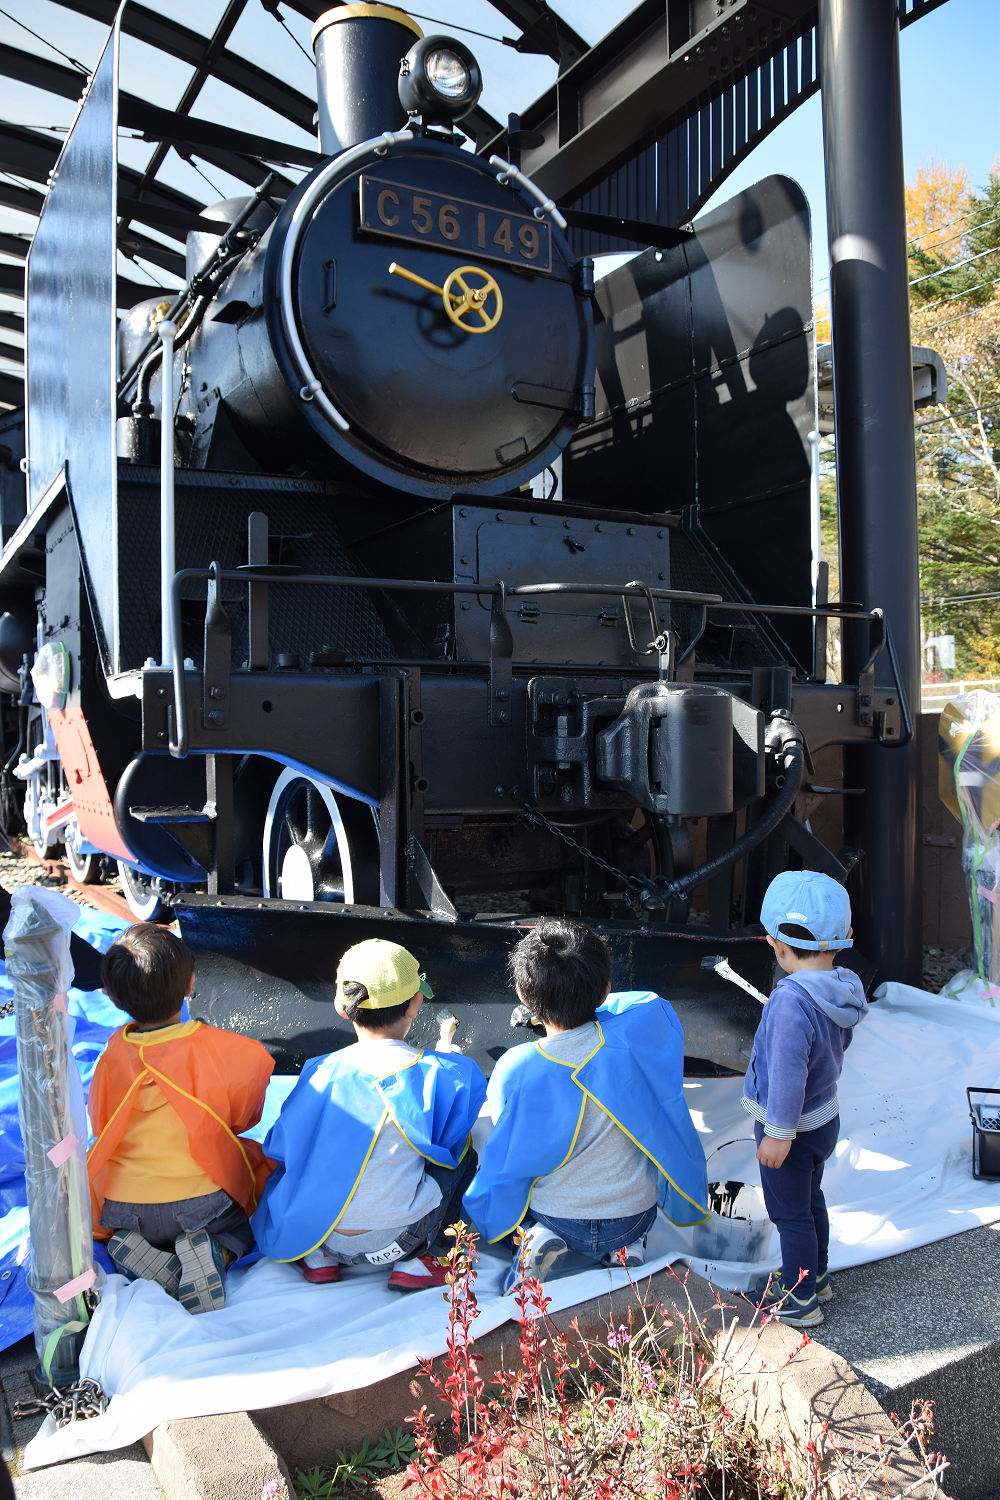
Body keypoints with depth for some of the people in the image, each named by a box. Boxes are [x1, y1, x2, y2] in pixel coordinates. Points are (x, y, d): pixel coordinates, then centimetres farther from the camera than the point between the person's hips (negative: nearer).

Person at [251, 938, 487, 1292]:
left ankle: (318, 1256, 15)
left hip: (310, 1233, 3)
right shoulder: (444, 1075, -13)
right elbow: (449, 1146, 3)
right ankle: (420, 1258, 7)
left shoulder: (320, 1072, -7)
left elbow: (278, 1150, 3)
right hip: (391, 1244, -3)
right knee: (466, 1145, 16)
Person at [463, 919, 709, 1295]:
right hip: (635, 1217, 2)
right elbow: (650, 1002, 1)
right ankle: (624, 1244, 9)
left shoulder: (514, 1070, -24)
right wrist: (591, 1004, 8)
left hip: (553, 1217, -2)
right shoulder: (637, 1034, -24)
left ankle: (538, 1243, 1)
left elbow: (509, 1154, -6)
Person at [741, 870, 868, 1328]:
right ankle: (815, 1277, 44)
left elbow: (788, 1073, -31)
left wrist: (779, 1133, -21)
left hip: (791, 1125, -8)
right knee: (811, 1199, 26)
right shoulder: (845, 989, -7)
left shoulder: (792, 999, -34)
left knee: (791, 1213, 10)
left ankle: (799, 1301, 25)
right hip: (824, 1115, 8)